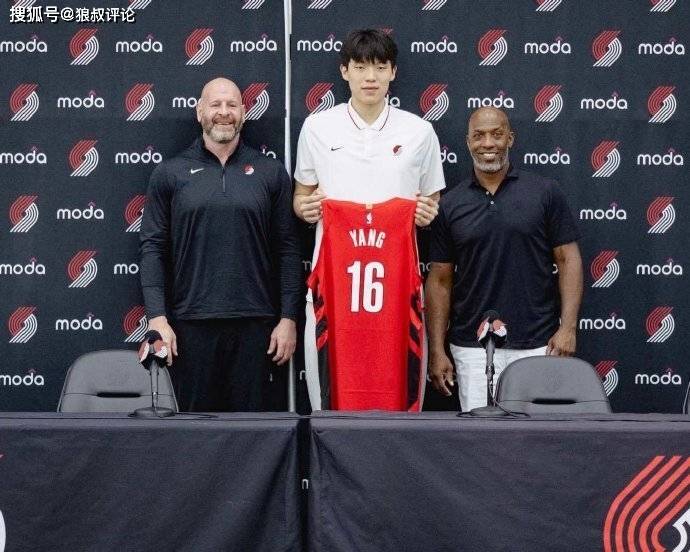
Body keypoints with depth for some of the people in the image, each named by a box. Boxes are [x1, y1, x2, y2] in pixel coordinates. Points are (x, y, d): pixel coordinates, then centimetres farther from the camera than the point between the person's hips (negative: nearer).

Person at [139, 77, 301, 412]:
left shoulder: (271, 173, 7)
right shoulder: (169, 173, 6)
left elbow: (287, 251, 6)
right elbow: (153, 248, 2)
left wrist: (288, 318, -1)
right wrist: (157, 317, -7)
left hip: (254, 323, 1)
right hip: (190, 323, 0)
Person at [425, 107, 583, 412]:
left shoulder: (545, 192, 1)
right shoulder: (450, 204, 5)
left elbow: (568, 259, 2)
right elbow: (440, 279, 6)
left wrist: (568, 327, -8)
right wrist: (437, 350, 1)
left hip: (536, 345, -1)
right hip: (472, 348, 1)